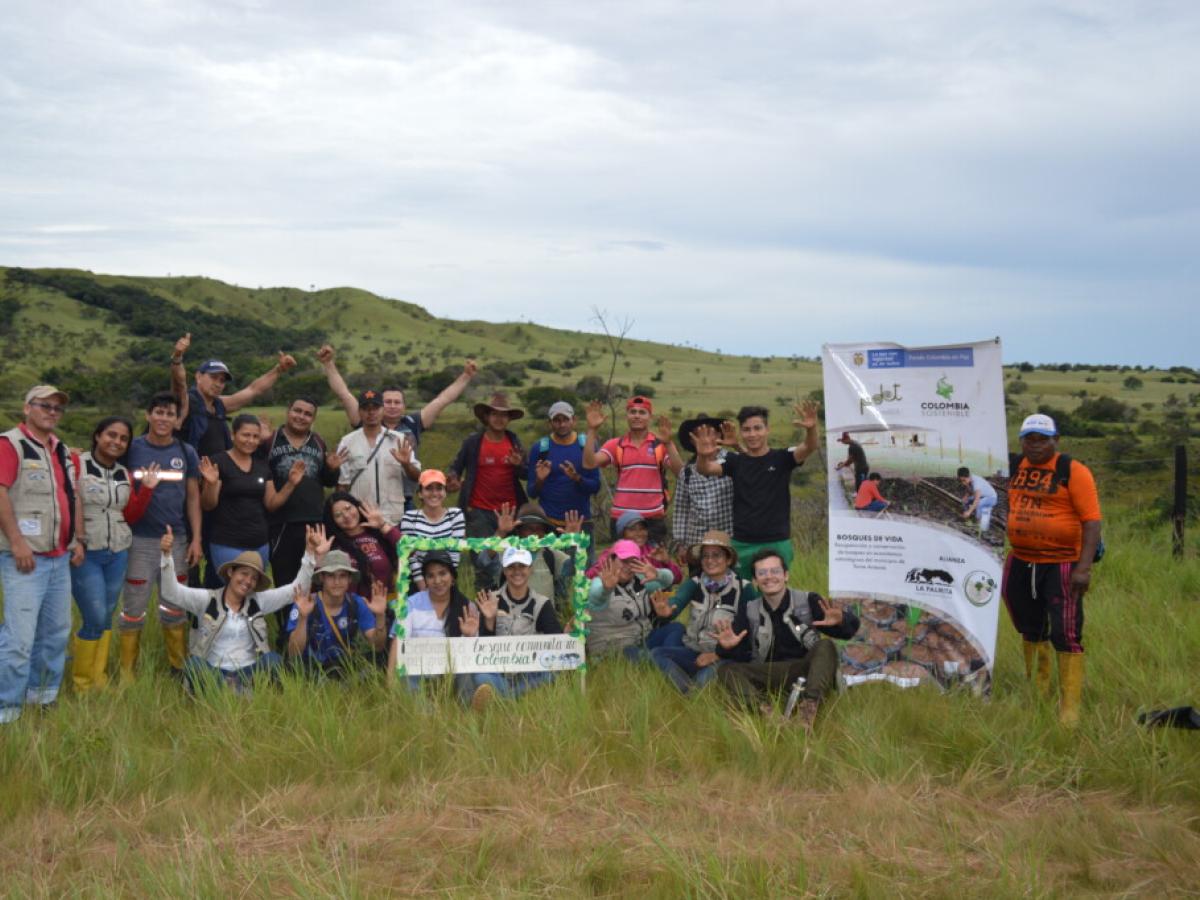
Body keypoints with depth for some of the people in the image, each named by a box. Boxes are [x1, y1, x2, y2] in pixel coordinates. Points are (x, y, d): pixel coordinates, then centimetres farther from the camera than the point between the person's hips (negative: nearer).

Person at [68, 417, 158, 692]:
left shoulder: (125, 474, 11)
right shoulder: (76, 464, -8)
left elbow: (131, 516, 11)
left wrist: (147, 488, 0)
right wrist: (73, 543, -17)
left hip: (118, 554, 6)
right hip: (85, 553, -6)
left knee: (106, 618, 10)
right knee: (96, 620, -9)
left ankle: (99, 680, 20)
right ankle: (83, 684, 8)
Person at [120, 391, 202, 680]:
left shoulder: (186, 453, 7)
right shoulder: (132, 449, 0)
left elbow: (193, 498, 9)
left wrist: (196, 539, 3)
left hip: (176, 540, 2)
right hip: (139, 540, -2)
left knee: (174, 608, 9)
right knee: (134, 607, 0)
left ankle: (179, 667, 18)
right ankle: (127, 671, 8)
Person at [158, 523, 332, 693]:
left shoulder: (259, 601, 12)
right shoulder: (207, 599, 5)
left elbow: (296, 590, 4)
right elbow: (171, 592, -9)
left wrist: (311, 555, -8)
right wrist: (167, 555, -23)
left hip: (249, 672, 2)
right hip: (212, 673, -2)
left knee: (273, 659, -28)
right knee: (194, 663, -33)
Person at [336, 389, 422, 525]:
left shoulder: (400, 440, 3)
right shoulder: (347, 442, 4)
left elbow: (416, 477, 3)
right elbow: (342, 484, 5)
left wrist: (406, 464, -18)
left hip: (393, 517, 0)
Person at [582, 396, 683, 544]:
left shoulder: (661, 444, 4)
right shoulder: (615, 445, 6)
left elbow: (680, 472, -9)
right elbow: (589, 463, -6)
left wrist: (668, 443, -23)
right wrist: (592, 430, -14)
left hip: (654, 519, -1)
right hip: (621, 518, 1)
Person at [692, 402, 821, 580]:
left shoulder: (781, 459, 1)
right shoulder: (736, 461, 5)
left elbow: (809, 447, -16)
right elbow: (705, 469, -11)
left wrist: (811, 429, -39)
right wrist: (703, 456, -35)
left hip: (777, 544, -2)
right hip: (742, 545, 2)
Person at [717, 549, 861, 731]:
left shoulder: (808, 601, -1)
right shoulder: (750, 612, 5)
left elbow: (851, 627, -5)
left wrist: (840, 620, -29)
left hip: (807, 670, -2)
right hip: (769, 675, 2)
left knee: (825, 646, -28)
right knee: (726, 670, -18)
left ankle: (808, 708, -47)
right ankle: (767, 711, -43)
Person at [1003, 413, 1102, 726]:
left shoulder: (1073, 471, -11)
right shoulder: (1015, 468, 6)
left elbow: (1092, 521, -15)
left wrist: (1084, 568, -23)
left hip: (1062, 565, -6)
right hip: (1020, 563, 6)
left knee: (1066, 635, -6)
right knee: (1031, 630, 19)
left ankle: (1069, 708, 1)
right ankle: (1037, 693, 37)